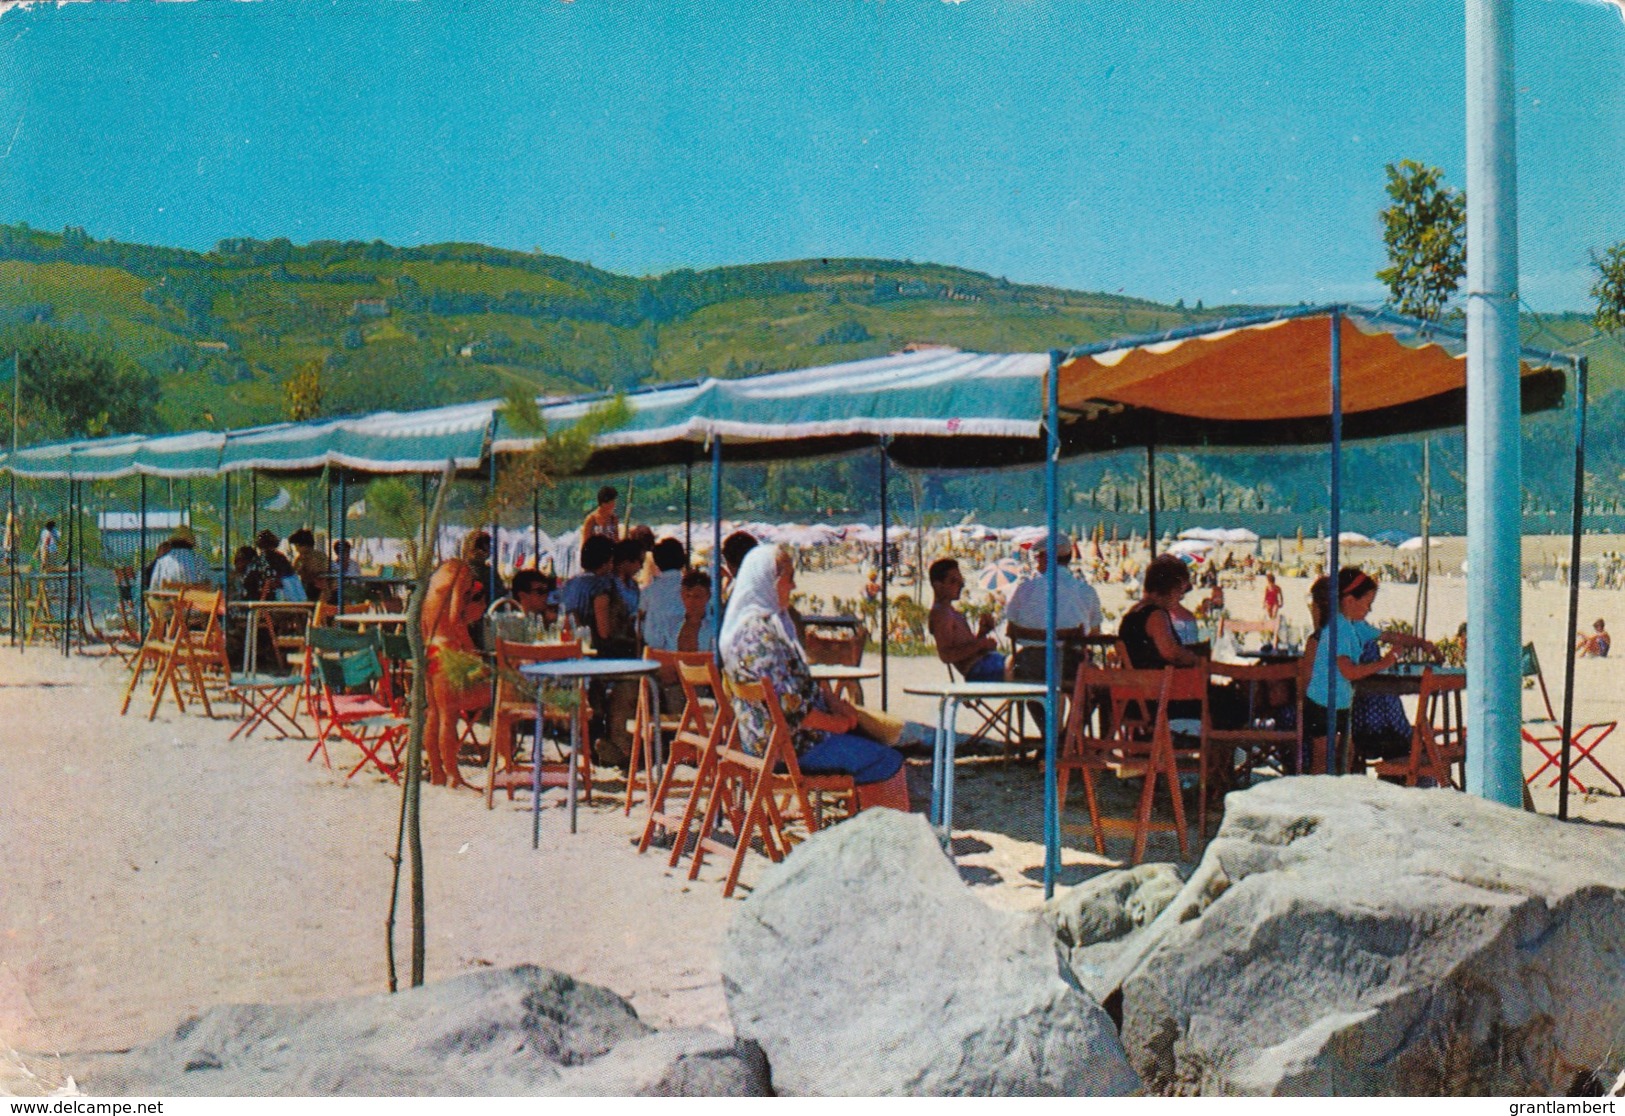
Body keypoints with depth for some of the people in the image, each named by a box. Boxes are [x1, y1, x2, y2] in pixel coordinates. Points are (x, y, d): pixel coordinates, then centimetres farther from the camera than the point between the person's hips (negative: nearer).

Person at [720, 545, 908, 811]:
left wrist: (833, 702, 5)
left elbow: (801, 683, 19)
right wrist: (835, 722, -12)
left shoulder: (773, 621, 14)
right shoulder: (758, 628, -20)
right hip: (783, 742, -11)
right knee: (888, 761, -8)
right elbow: (787, 703, -24)